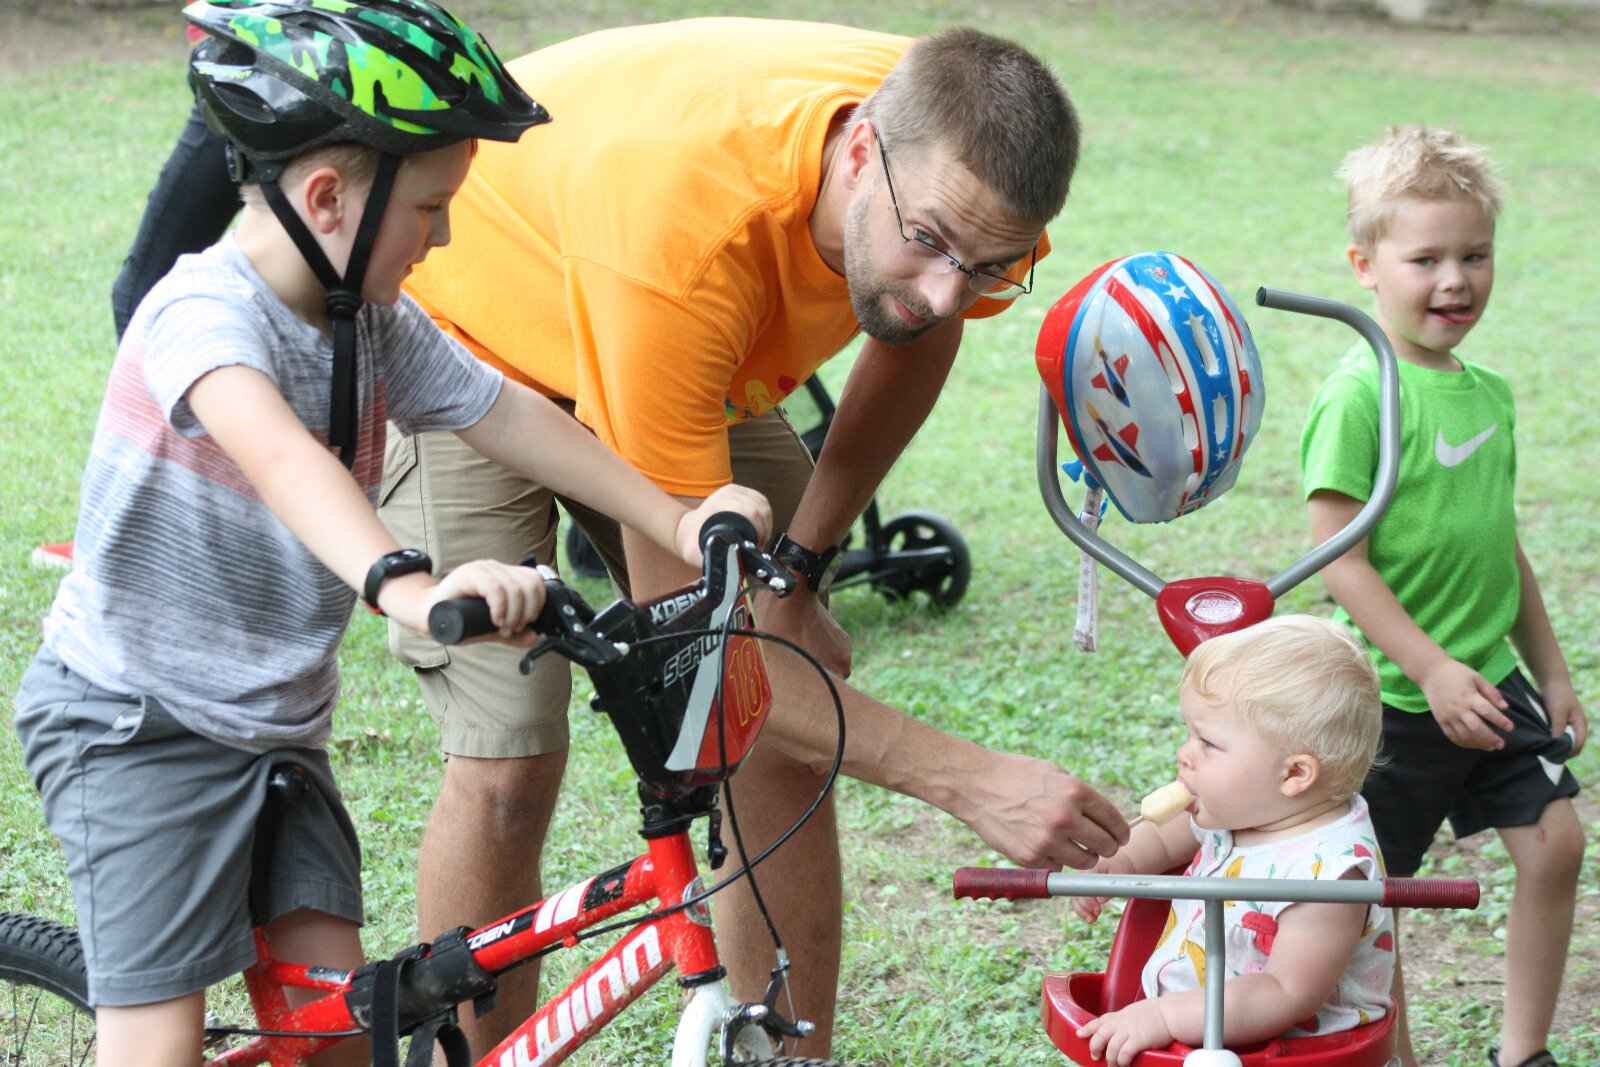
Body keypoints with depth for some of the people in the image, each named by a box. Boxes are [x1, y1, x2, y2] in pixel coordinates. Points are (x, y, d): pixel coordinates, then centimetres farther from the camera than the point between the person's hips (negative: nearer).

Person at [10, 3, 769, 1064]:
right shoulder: (206, 308, -25)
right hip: (134, 720, -7)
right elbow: (278, 454, -44)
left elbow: (510, 415, 6)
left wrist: (674, 520, -2)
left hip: (277, 725, 7)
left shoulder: (379, 326, 0)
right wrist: (405, 585, -60)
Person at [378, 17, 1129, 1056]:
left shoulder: (958, 161, -27)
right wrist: (969, 781, -42)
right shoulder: (682, 235, -45)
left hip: (692, 355, 6)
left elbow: (915, 340, 1)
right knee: (508, 767, -17)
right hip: (468, 324, -6)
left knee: (789, 730, -4)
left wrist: (801, 565, -7)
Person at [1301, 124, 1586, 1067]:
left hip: (1492, 677, 7)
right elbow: (1341, 561, -19)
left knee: (1555, 842, 2)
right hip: (1395, 694, -7)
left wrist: (1550, 669, 19)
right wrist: (1432, 670, -21)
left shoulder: (1489, 393, 7)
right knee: (1374, 886, 3)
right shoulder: (1358, 396, -16)